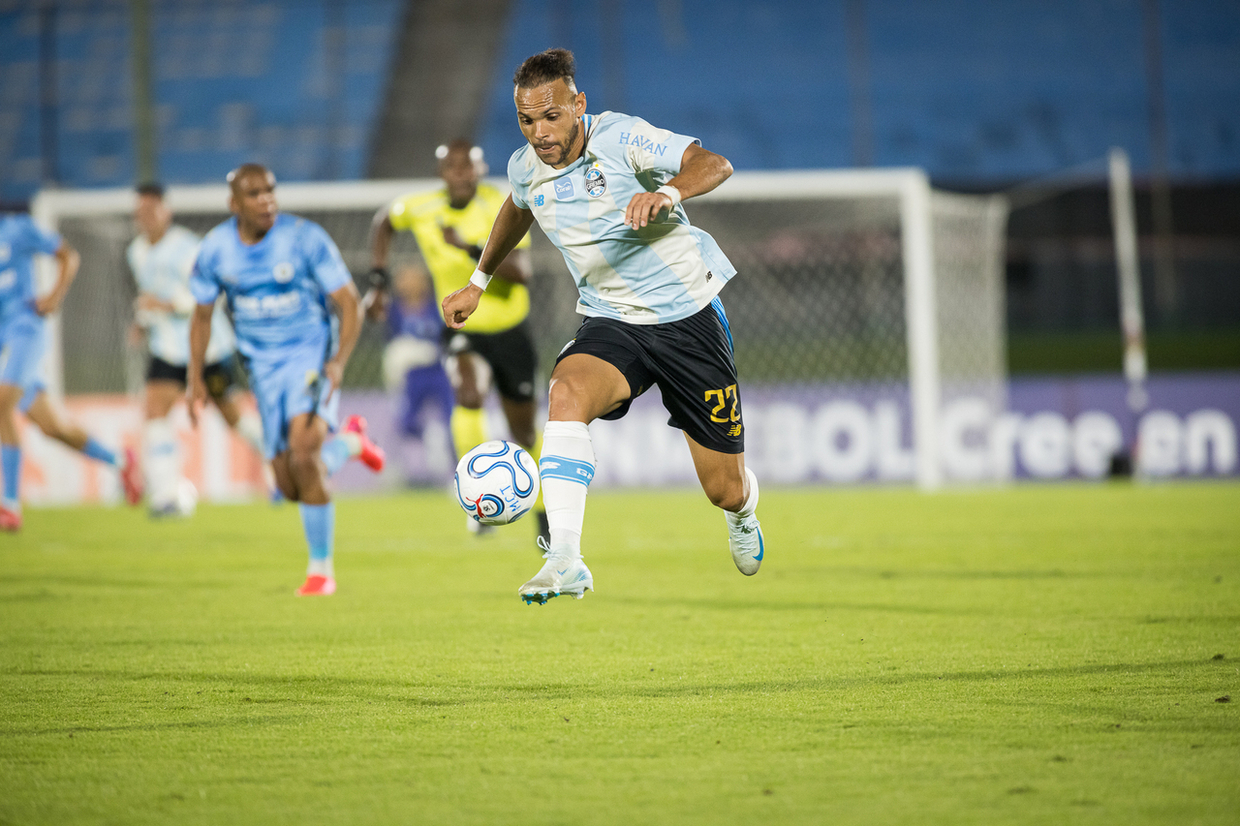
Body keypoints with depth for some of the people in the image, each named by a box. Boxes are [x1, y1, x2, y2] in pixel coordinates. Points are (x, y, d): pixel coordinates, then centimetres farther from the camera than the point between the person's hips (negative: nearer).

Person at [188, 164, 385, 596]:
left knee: (304, 449, -27)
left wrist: (338, 362, -25)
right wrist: (195, 379, 5)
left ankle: (321, 568, -13)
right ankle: (349, 443, 35)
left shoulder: (305, 238, -14)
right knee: (292, 488, 1)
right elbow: (202, 316, 11)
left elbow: (349, 304, -11)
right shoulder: (215, 249, -3)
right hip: (263, 366, 4)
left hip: (312, 355, -4)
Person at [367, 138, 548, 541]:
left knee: (524, 430, 11)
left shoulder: (501, 208, -19)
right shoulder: (421, 209, -11)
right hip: (463, 329, 0)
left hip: (510, 330, 0)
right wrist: (379, 279, 5)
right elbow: (384, 221, 13)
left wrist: (472, 249, -41)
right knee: (469, 393, -33)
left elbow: (520, 272, -31)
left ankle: (542, 510, 36)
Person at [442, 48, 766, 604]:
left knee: (725, 490, 3)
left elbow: (714, 164, -30)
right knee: (567, 394, -33)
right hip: (611, 323, 3)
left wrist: (667, 193, -50)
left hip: (688, 315, -3)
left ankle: (742, 515, 45)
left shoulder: (618, 138, -17)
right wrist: (479, 282, 34)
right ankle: (565, 561, -39)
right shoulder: (524, 168, 0)